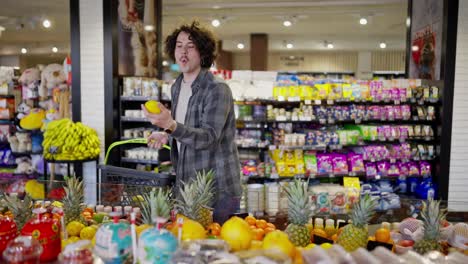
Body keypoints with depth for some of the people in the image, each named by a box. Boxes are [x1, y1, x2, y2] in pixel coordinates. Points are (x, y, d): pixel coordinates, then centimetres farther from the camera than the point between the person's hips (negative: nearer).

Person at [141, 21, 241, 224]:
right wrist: (167, 136, 3)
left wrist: (171, 125, -39)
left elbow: (208, 138, -25)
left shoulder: (217, 89, -15)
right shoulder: (177, 87, 10)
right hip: (186, 186, 7)